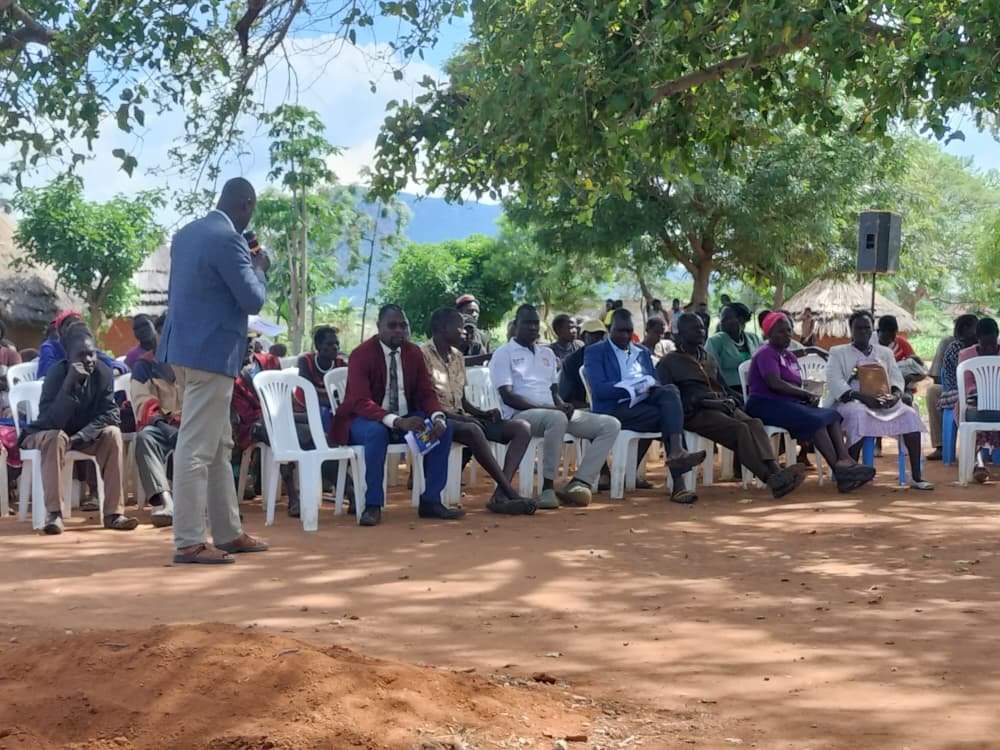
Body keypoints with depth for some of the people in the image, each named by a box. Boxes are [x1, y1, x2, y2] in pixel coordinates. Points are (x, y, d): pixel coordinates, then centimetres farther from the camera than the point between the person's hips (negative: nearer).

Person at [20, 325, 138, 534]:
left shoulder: (103, 373, -13)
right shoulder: (56, 373, -24)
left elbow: (111, 415, -14)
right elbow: (51, 421, -34)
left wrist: (80, 436, -28)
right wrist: (69, 382, -42)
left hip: (84, 436, 4)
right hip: (43, 435, -3)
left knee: (112, 434, -23)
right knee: (56, 437, -35)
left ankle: (114, 512, -23)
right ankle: (53, 513, -32)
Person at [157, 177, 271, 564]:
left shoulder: (186, 233, 12)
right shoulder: (229, 240, -15)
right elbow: (253, 300, -15)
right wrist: (259, 268, 4)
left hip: (185, 348, 10)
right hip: (212, 353, -10)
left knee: (218, 446, 15)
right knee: (197, 447, -7)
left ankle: (228, 532, 21)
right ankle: (188, 542, -3)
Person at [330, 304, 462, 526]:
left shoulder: (414, 352, 3)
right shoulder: (361, 355, -15)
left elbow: (426, 393, 2)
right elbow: (361, 402, -25)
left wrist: (438, 417, -23)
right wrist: (397, 422, -40)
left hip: (405, 418, 6)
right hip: (365, 420, -6)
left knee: (443, 428, -15)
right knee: (377, 431, -38)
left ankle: (430, 501, -8)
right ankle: (373, 505, -28)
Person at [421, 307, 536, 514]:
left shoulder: (457, 357, 19)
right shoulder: (423, 355, -5)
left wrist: (482, 413, 0)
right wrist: (455, 416, -22)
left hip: (461, 417, 8)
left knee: (522, 428, -11)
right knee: (473, 431, -40)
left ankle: (500, 495, -28)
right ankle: (510, 493, -35)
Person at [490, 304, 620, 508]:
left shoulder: (547, 354, 25)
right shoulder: (503, 354, 4)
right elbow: (507, 396, -8)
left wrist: (562, 405, -4)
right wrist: (546, 407, -18)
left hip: (554, 412, 7)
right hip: (521, 414, -7)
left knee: (610, 425, -10)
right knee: (556, 418, -42)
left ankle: (579, 484, -23)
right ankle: (548, 487, -33)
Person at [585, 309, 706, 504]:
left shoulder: (642, 351, 25)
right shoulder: (595, 353, 5)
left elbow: (655, 383, 18)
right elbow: (600, 389, -10)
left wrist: (649, 385, -8)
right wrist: (638, 386, -13)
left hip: (645, 403, 5)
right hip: (616, 410, -5)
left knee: (670, 391, -28)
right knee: (668, 415, -28)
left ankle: (677, 451, -40)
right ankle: (678, 483, -33)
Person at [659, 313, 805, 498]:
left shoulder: (709, 358, 29)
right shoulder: (669, 363, 9)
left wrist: (729, 400, 4)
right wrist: (702, 402, -15)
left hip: (722, 407, 6)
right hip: (695, 413, -6)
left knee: (755, 423, -28)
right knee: (739, 429, -32)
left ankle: (776, 471, -50)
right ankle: (772, 480, -46)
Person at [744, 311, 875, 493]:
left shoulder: (790, 356, 23)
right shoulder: (765, 353, -5)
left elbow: (795, 387, 18)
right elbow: (775, 383, -20)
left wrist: (808, 396, -6)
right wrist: (808, 394, -13)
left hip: (789, 403, 9)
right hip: (766, 405, -9)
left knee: (832, 415, -13)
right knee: (815, 420, -29)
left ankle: (845, 461, -32)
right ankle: (839, 469, -31)